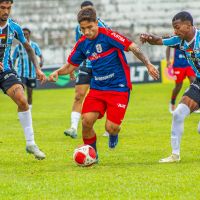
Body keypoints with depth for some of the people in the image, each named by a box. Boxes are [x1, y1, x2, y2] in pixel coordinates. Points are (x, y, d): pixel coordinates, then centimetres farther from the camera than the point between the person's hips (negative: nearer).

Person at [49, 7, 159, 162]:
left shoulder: (107, 35, -14)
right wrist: (57, 72, -4)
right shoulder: (82, 43, 4)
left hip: (119, 87, -5)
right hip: (97, 88, 5)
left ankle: (113, 135, 27)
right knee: (86, 121, -14)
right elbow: (71, 65, 15)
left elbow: (132, 47, -16)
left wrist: (148, 64, -24)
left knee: (111, 127, -14)